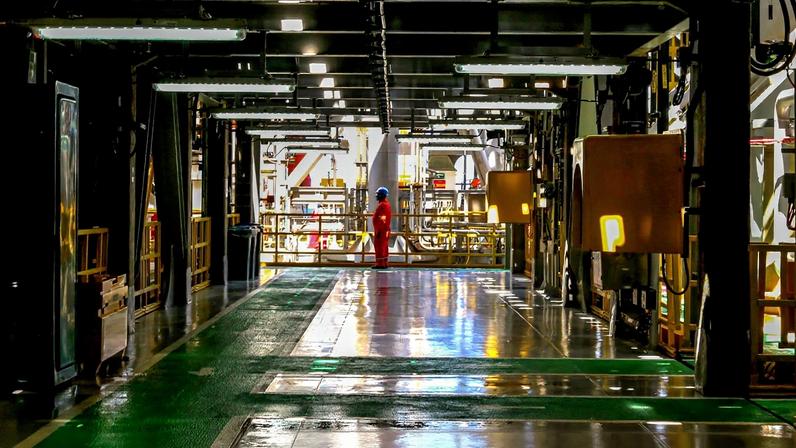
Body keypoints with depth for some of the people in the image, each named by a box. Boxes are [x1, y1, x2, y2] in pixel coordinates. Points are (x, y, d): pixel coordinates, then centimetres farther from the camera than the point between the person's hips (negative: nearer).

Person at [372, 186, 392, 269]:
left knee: (379, 246, -9)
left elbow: (383, 219, -22)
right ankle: (384, 263, 12)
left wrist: (378, 230, -24)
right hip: (384, 230, 11)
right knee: (383, 246, 10)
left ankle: (380, 264, -9)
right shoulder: (386, 204, 17)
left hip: (381, 229, -11)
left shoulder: (382, 205, -17)